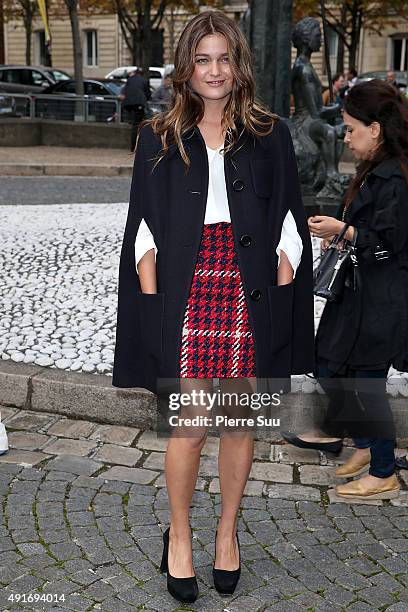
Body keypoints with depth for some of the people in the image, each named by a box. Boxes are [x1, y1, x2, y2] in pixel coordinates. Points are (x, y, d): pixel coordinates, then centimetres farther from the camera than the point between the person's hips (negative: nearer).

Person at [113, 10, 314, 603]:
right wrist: (151, 298, -5)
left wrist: (281, 292, -3)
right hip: (186, 293, -1)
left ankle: (228, 531, 29)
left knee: (240, 421, 9)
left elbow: (290, 223, 7)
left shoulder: (271, 136, 9)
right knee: (191, 426, -2)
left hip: (251, 295, 1)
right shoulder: (160, 138, 8)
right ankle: (178, 536, 21)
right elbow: (144, 227, 4)